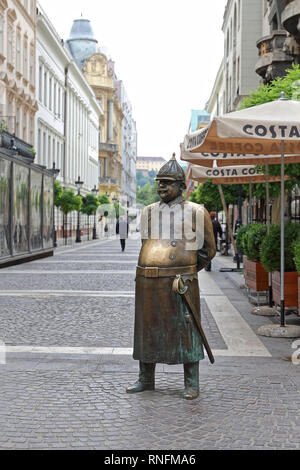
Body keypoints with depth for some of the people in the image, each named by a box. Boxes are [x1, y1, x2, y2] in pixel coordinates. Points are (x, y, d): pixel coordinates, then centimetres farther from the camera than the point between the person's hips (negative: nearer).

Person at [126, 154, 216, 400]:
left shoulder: (196, 212, 0)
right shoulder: (149, 212, 11)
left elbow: (208, 250, 7)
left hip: (180, 282, -4)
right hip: (148, 282, 4)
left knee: (186, 330, 0)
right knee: (147, 328, 10)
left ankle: (192, 383, 11)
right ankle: (146, 379, 24)